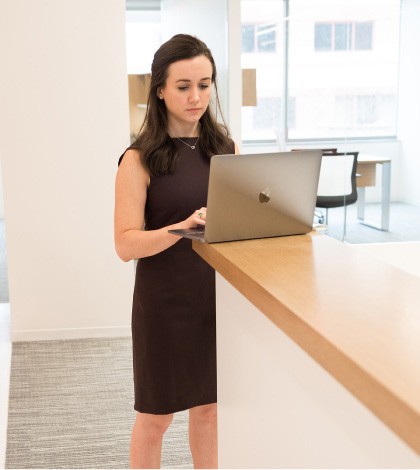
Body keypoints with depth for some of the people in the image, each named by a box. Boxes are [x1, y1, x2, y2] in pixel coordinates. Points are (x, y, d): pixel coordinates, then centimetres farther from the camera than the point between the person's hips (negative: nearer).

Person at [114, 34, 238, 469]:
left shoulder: (226, 148, 4)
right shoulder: (140, 159, -9)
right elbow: (126, 244, -16)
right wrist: (184, 228, -32)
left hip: (221, 292, 4)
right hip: (166, 301, -4)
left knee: (209, 404, 17)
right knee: (157, 415, 11)